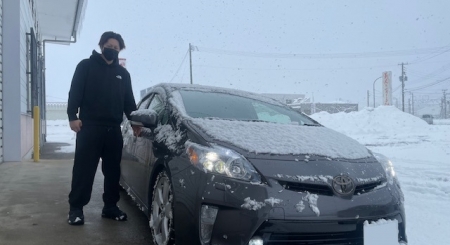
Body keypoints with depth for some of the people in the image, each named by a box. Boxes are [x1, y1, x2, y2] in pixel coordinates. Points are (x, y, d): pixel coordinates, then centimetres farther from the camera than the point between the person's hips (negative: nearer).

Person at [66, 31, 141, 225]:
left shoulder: (123, 73, 19)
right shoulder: (86, 66, 6)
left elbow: (129, 100, 20)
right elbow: (75, 92, -1)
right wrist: (73, 116, -13)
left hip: (113, 129, 4)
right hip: (89, 126, -4)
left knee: (113, 170, 6)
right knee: (84, 169, -5)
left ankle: (110, 206, 15)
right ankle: (76, 208, 2)